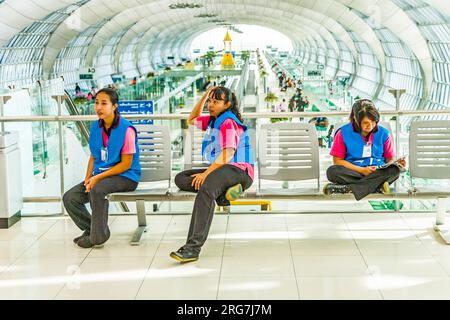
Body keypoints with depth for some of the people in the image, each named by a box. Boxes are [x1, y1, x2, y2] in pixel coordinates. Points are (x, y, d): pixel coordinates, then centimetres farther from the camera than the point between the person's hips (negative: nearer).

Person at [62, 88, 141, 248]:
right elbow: (93, 156, 14)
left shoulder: (126, 129, -16)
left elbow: (126, 164, -16)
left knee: (97, 190, -35)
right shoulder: (95, 127, 5)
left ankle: (98, 235, -17)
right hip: (100, 175, 7)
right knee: (69, 198, -6)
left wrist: (98, 177, -20)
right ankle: (90, 228, 13)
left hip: (125, 177, -7)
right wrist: (88, 177, -4)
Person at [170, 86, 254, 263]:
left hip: (239, 170, -10)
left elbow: (228, 153, -19)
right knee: (180, 179, -7)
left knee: (206, 189, -39)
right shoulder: (213, 120, 21)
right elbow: (192, 120, 38)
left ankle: (193, 247, -47)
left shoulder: (228, 121, -8)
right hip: (220, 169, 10)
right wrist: (204, 97, 23)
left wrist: (206, 173, -25)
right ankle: (223, 191, -25)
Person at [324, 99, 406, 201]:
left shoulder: (383, 133, 5)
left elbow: (390, 159, 10)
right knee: (332, 171, -31)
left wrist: (396, 162, -15)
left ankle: (347, 188, -36)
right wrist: (362, 170, -10)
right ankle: (378, 186, -35)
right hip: (352, 173, -1)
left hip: (378, 173, 2)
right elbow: (338, 161, -1)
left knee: (394, 170, -31)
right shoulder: (343, 133, -1)